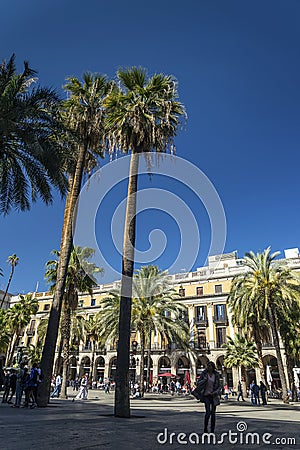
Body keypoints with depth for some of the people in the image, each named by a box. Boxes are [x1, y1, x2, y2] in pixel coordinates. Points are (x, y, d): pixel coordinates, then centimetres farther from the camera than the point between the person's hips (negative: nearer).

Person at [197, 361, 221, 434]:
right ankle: (205, 428, 8)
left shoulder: (216, 375, 0)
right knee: (208, 412, -13)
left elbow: (219, 386, 6)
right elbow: (198, 384, -3)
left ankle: (212, 430, 18)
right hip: (206, 395, -2)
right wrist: (204, 380, -20)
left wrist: (216, 392, -11)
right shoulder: (204, 374, -4)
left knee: (213, 413, 5)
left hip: (214, 396, 2)